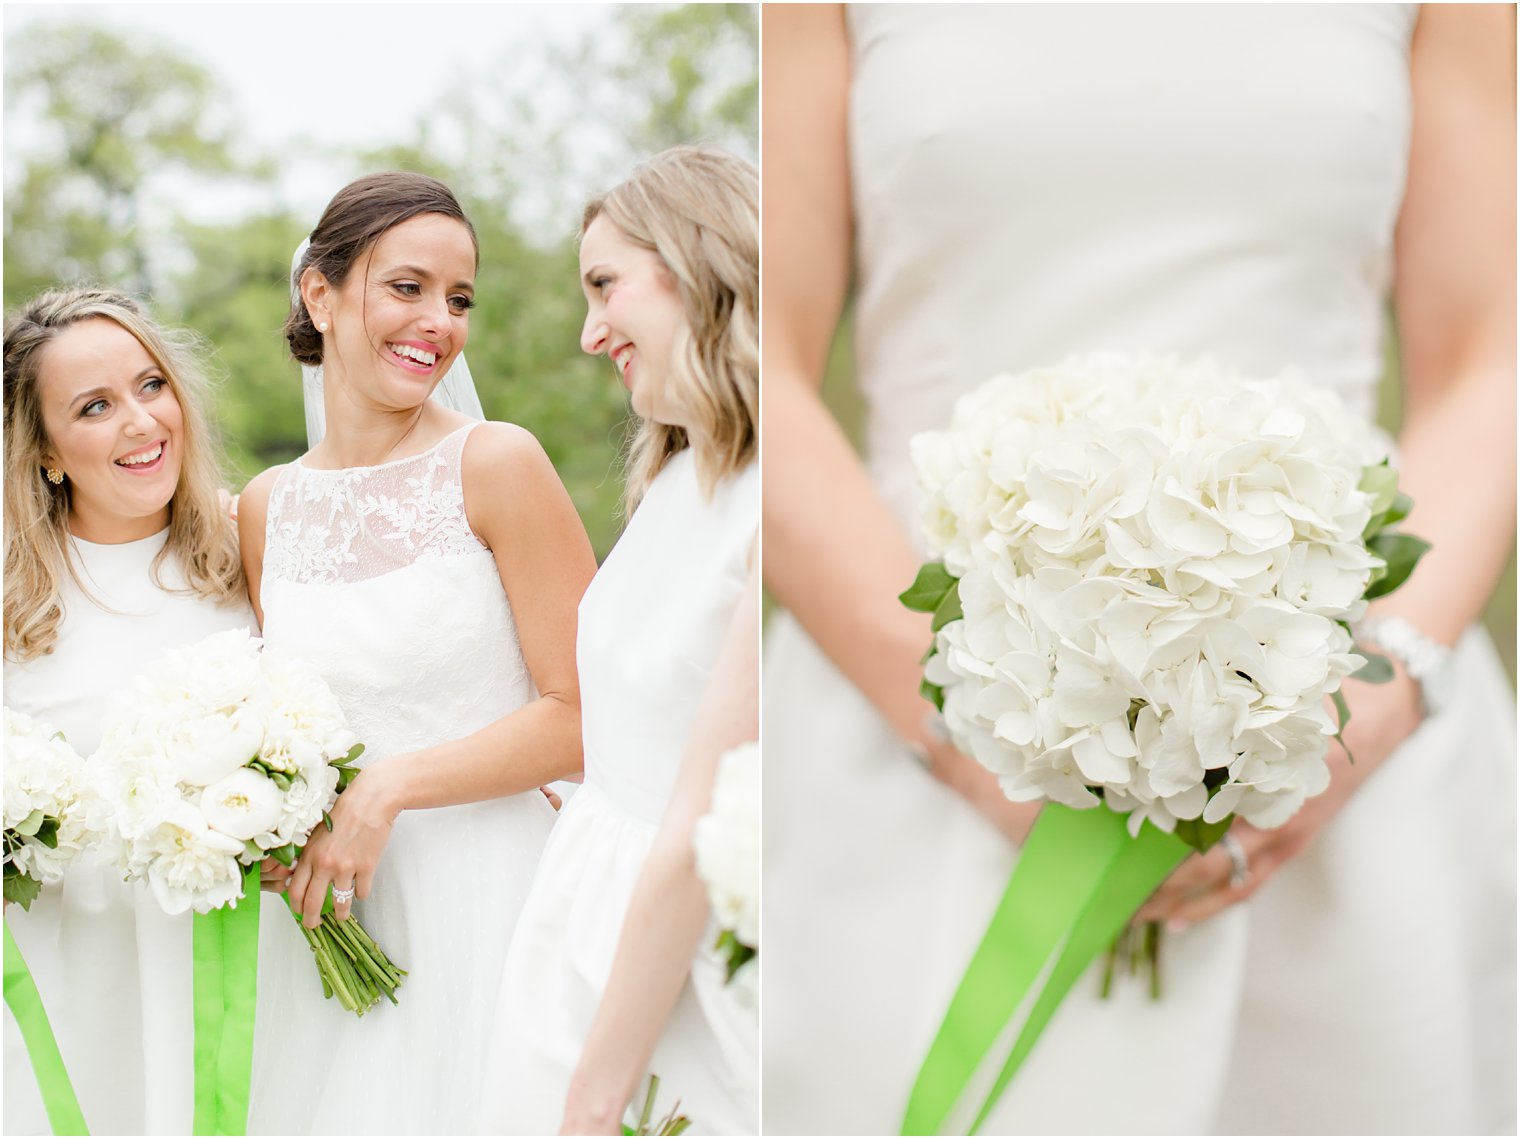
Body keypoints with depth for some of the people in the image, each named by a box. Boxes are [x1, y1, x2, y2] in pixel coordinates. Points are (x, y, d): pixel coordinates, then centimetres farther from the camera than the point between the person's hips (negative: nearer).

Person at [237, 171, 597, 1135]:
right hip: (324, 918, 4)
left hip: (481, 903, -4)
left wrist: (389, 789, -16)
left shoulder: (495, 465, -9)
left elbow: (584, 715, -11)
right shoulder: (265, 510, 6)